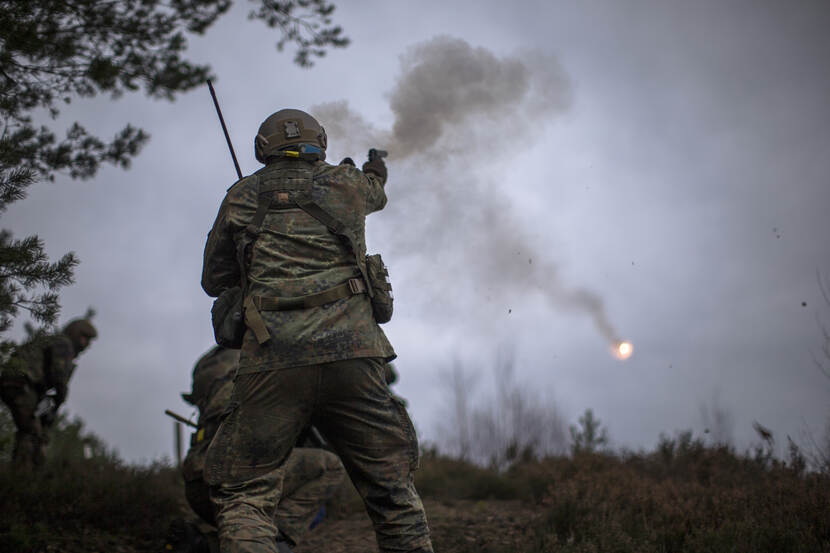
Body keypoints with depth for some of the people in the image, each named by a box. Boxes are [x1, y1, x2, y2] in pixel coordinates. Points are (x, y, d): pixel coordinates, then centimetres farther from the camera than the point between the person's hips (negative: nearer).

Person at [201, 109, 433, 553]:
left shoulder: (242, 196, 14)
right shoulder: (347, 184, 16)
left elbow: (214, 280, 22)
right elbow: (375, 192, 41)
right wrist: (376, 173, 64)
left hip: (274, 361, -1)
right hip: (351, 352, 1)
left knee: (240, 493, 7)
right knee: (393, 493, 12)